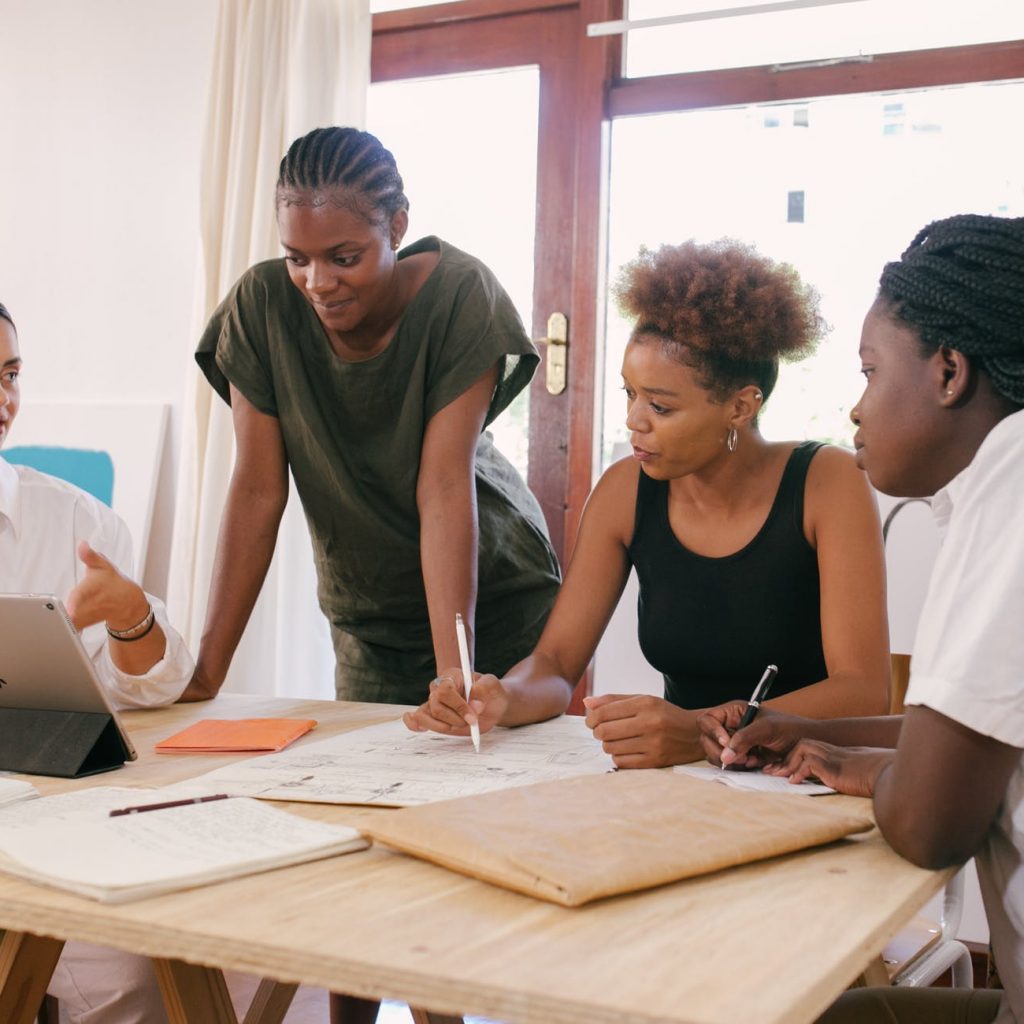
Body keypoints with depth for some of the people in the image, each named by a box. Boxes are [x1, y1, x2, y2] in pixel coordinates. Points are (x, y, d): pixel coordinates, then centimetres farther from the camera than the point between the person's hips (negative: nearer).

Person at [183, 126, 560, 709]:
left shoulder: (461, 295, -23)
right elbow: (258, 491, -15)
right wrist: (207, 674, -19)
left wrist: (454, 675, -32)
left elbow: (444, 490, -26)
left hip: (493, 600, -2)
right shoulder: (262, 305, -16)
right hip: (367, 616, 2)